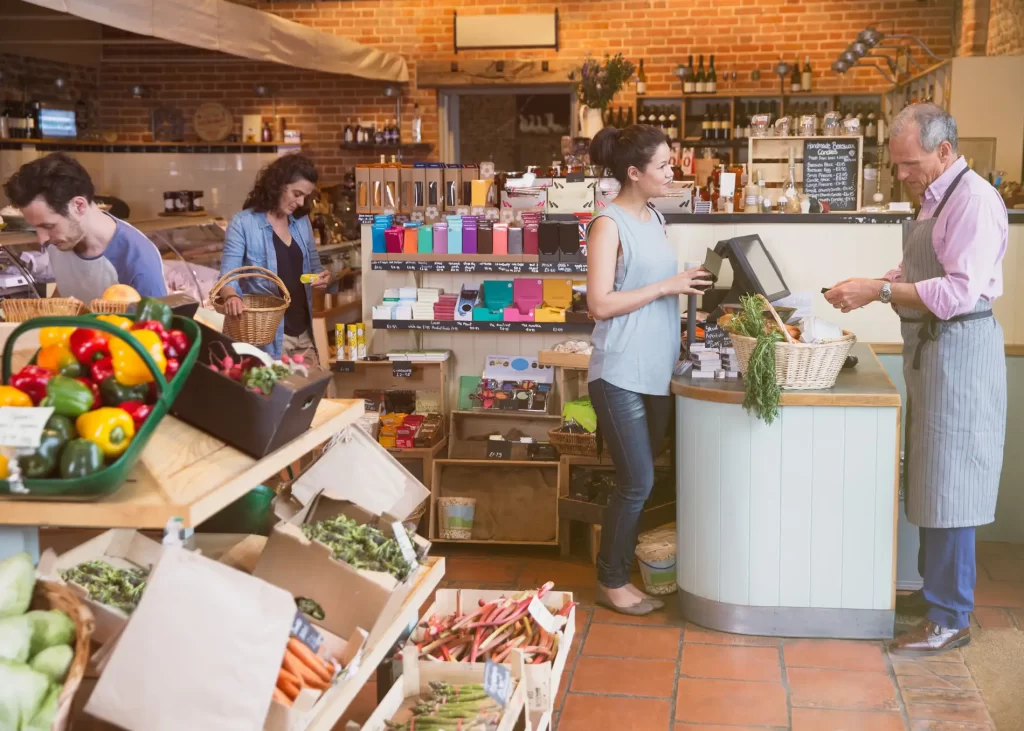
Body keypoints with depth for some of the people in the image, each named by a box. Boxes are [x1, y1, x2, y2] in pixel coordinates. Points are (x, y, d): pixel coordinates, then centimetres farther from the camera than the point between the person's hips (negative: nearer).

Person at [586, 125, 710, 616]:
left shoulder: (654, 218, 12)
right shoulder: (609, 224, -12)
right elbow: (600, 304, -17)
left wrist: (692, 283, 5)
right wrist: (667, 287, -18)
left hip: (658, 371, 8)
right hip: (621, 373, -8)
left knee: (640, 480, 13)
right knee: (637, 482, -2)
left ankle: (626, 568, 25)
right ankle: (611, 582, 14)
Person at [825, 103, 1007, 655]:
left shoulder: (975, 201, -17)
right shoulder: (932, 199, 13)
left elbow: (960, 292, -26)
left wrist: (881, 291, -26)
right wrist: (870, 287, -1)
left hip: (959, 349, -9)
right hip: (928, 347, 9)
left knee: (948, 485, -3)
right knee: (928, 479, 17)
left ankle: (950, 620, 6)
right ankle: (935, 591, 30)